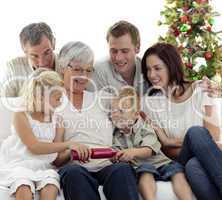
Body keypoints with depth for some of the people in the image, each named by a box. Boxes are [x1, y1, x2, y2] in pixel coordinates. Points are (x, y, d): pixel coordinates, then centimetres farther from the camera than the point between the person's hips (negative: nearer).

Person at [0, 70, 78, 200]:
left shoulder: (56, 120, 9)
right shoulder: (21, 115, -7)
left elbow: (57, 157, 8)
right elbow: (35, 147, -18)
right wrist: (68, 144, -21)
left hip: (43, 167, 4)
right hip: (18, 165, -4)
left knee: (51, 188, -28)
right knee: (24, 189, -33)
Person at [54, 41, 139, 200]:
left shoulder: (102, 100, 26)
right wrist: (71, 152, -14)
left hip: (105, 166, 2)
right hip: (73, 167, -2)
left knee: (123, 169, -34)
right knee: (74, 172, -38)